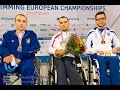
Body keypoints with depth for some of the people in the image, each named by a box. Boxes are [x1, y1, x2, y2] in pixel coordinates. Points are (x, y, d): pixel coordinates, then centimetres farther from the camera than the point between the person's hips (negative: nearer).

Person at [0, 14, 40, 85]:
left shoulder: (31, 34, 14)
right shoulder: (8, 35, 18)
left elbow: (36, 47, -1)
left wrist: (18, 57, -13)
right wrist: (8, 56, -21)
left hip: (26, 61, -1)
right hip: (11, 61, 2)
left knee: (28, 68, -36)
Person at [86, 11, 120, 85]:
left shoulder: (111, 32, 24)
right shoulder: (91, 33, 17)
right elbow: (87, 48, 11)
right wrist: (96, 50, -7)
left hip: (110, 55, 2)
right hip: (97, 55, -1)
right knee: (101, 61, -36)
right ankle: (105, 83, -38)